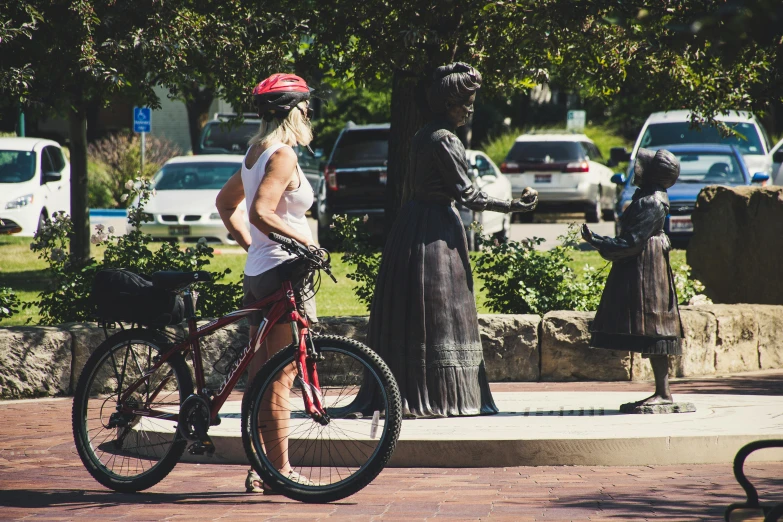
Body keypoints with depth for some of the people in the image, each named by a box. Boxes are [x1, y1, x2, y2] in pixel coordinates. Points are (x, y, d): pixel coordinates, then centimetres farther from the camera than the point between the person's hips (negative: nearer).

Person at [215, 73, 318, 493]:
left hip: (257, 272, 9)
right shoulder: (282, 154, -14)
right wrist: (302, 238, -22)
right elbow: (261, 211, -26)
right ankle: (279, 470, -4)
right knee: (281, 377, -6)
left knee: (260, 372, 10)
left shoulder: (256, 152, 14)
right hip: (283, 271, -9)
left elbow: (225, 202, 26)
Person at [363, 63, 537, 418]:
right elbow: (467, 194, -15)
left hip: (410, 225, 9)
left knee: (403, 315, 8)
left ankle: (399, 394, 10)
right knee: (441, 316, -4)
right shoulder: (446, 142, -14)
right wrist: (513, 206, -12)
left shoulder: (421, 137, 13)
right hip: (438, 232, -9)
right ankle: (442, 397, -3)